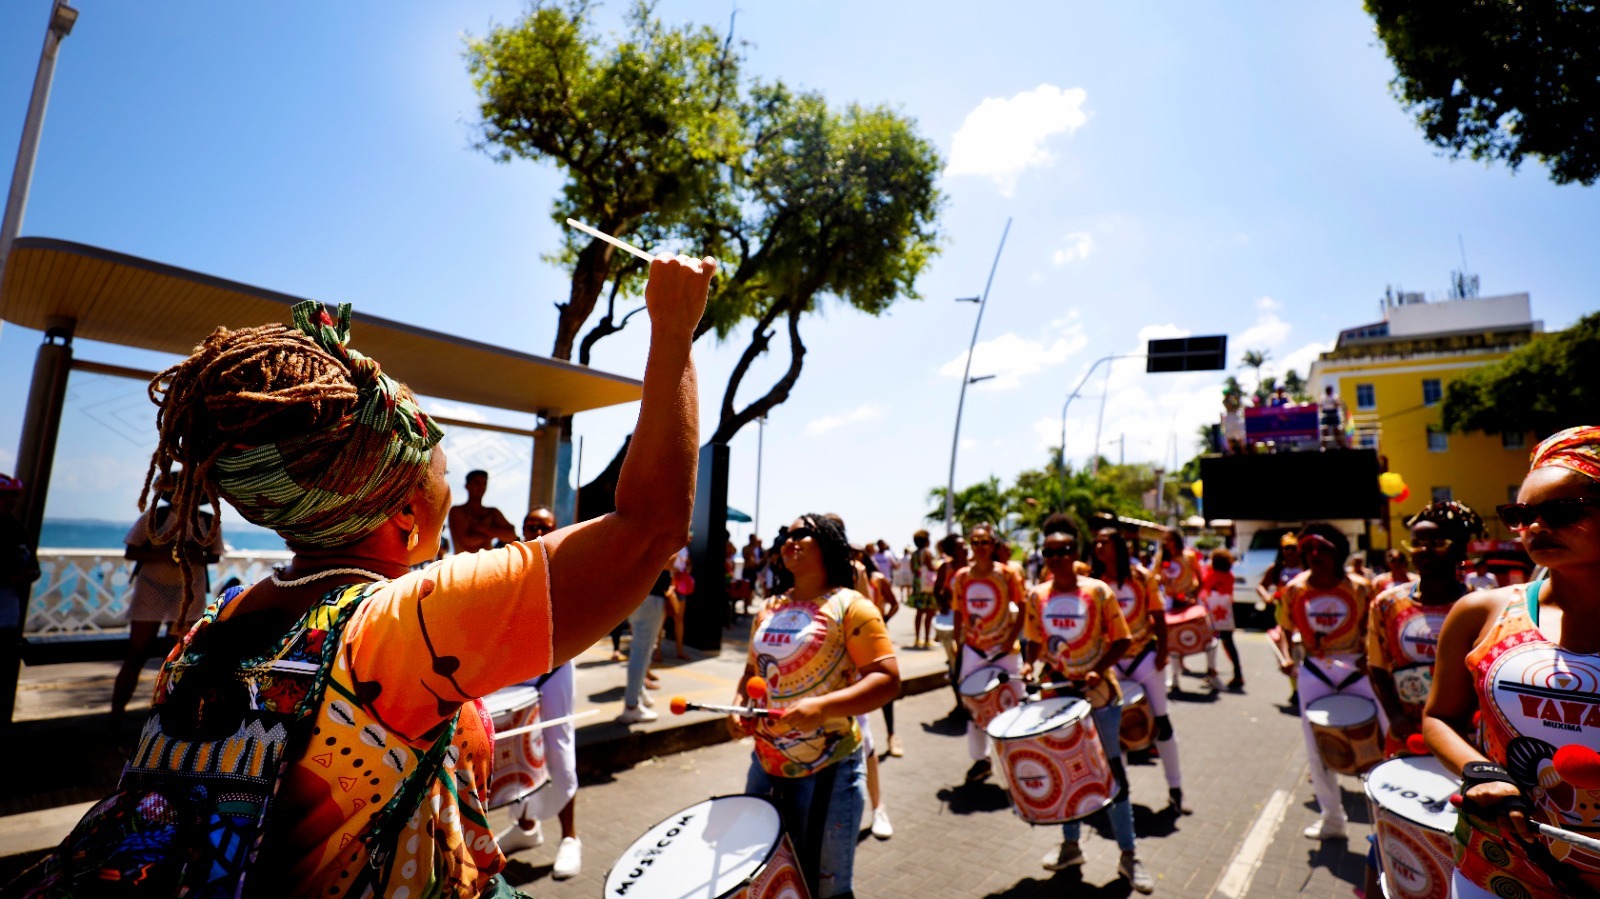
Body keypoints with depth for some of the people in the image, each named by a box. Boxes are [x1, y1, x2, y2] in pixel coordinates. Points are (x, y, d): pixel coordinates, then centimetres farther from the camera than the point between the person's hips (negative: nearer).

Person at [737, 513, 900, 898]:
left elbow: (887, 679, -17)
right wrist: (739, 704, -1)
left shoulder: (850, 606, -11)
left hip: (828, 769, -6)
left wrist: (823, 707, -29)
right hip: (766, 764, 6)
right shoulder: (769, 610, 9)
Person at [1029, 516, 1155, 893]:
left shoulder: (1097, 591, -13)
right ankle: (1070, 845, 32)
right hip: (1056, 693, 3)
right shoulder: (1036, 597, -3)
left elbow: (1121, 640, -8)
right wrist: (1030, 664, -10)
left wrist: (1099, 669, -21)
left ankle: (1129, 856, 21)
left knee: (1113, 772, 6)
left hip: (1099, 693, -3)